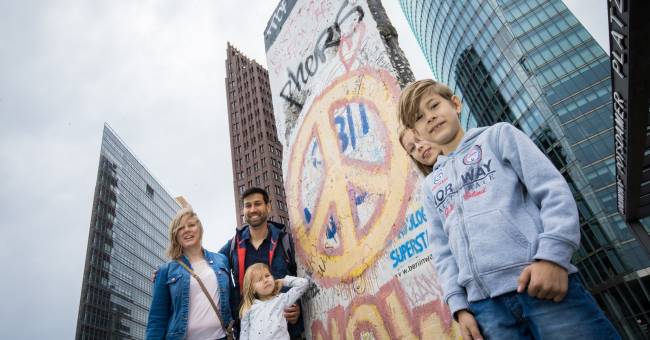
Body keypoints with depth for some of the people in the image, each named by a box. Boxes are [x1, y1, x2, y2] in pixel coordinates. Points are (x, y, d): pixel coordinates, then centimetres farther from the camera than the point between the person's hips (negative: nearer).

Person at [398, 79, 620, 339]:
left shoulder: (498, 135, 10)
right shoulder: (429, 186, 19)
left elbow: (553, 190, 0)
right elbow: (442, 250, 15)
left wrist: (552, 255, -13)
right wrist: (458, 304, 3)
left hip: (543, 282, -2)